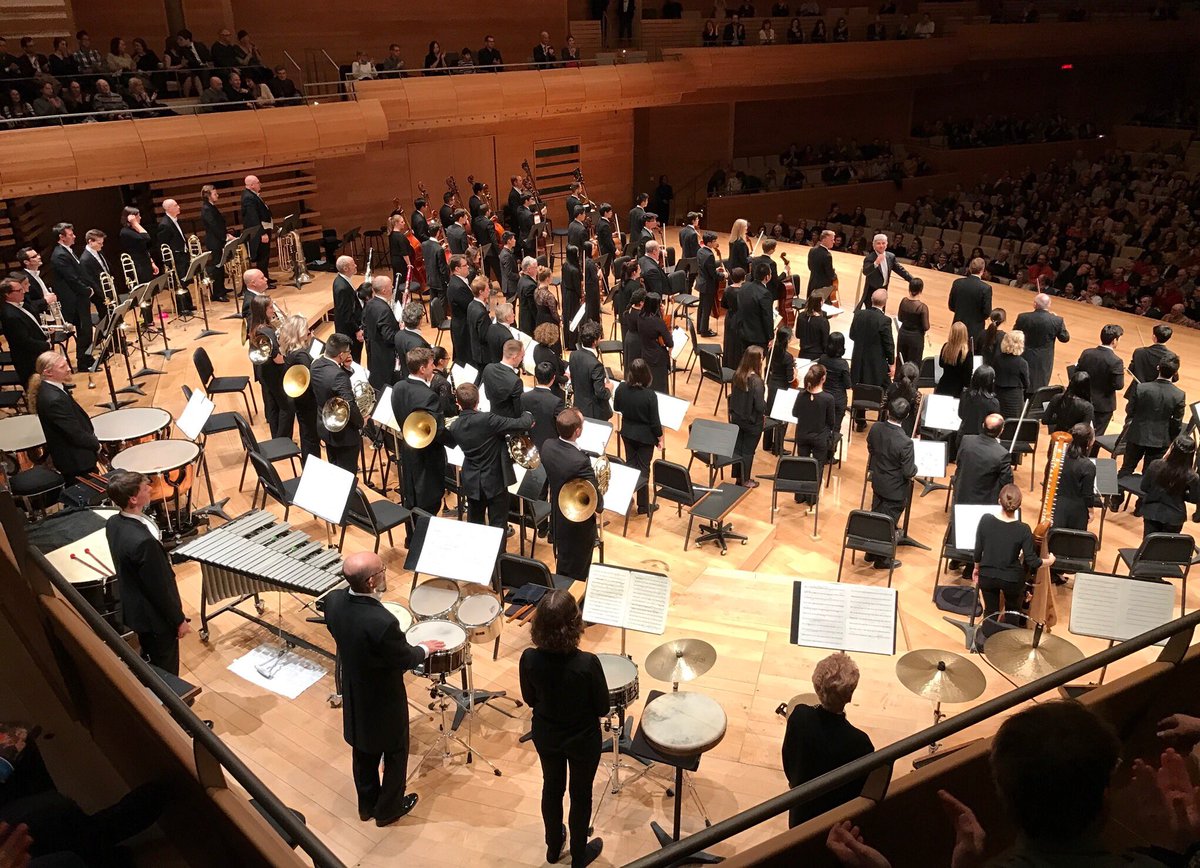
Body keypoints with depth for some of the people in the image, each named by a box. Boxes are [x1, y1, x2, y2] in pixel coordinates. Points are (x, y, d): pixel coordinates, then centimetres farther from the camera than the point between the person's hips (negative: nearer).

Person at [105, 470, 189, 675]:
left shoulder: (113, 523, -9)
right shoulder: (143, 541, -37)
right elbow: (159, 588, -26)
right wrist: (179, 620, -12)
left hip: (134, 610, 8)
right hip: (154, 616, -8)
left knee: (149, 664, 28)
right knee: (165, 672, 13)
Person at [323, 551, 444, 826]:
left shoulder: (333, 600, -20)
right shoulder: (382, 622, -40)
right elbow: (405, 660, -20)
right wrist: (425, 648, -2)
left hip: (353, 695, 6)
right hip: (383, 699, -6)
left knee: (363, 752, 28)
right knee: (395, 754, 21)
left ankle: (367, 804, 48)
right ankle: (388, 809, 41)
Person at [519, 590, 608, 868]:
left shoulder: (529, 659, -24)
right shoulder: (587, 663, -33)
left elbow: (530, 700, -5)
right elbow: (602, 709, -17)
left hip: (546, 736, 3)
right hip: (582, 740, -3)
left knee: (552, 788, 27)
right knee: (581, 795, 21)